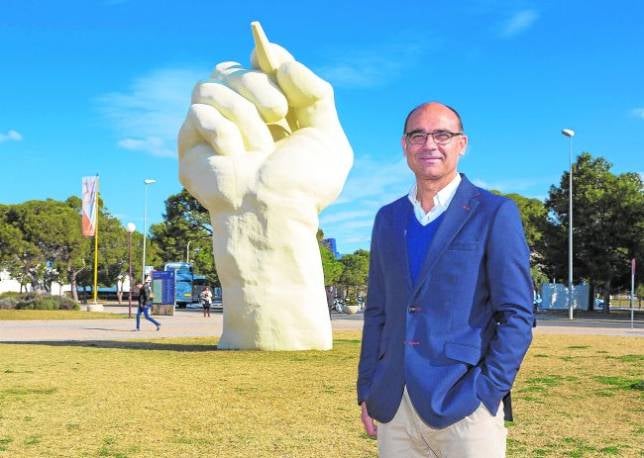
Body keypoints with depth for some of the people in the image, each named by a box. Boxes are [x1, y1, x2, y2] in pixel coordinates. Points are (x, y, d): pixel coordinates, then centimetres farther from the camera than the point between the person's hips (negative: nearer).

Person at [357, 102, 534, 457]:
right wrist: (367, 390, 9)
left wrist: (488, 392, -12)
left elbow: (517, 315, -6)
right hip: (393, 406, 5)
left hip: (462, 404, -4)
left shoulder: (494, 214, -3)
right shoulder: (388, 218, 12)